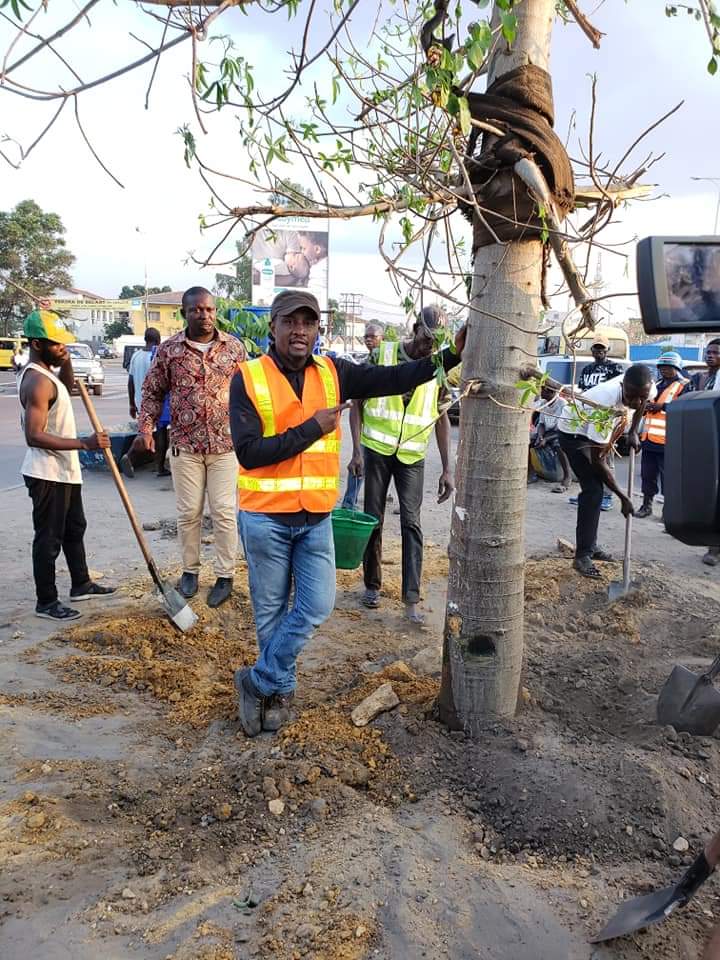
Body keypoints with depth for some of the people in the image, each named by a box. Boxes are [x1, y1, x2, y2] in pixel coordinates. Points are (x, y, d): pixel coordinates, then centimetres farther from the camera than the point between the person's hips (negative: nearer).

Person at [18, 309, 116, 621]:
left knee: (74, 529, 21)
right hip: (47, 474, -10)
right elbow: (34, 436, -28)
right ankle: (46, 602, 14)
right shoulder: (37, 381, -24)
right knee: (49, 538, 1)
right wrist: (84, 443, -31)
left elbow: (67, 388, 28)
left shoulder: (43, 371, 7)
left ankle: (81, 585, 35)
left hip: (64, 470, 10)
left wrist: (66, 363, 7)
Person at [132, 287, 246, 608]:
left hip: (225, 443, 0)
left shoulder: (234, 347, 2)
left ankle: (225, 576, 15)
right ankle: (190, 570, 25)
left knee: (224, 512, 3)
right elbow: (152, 392, 7)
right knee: (188, 512, 8)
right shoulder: (168, 349, 1)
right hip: (184, 445, 0)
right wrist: (145, 429, -6)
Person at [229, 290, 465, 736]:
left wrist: (451, 356, -11)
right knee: (271, 611, 10)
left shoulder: (333, 373, 2)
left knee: (317, 606, 1)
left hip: (316, 517, 3)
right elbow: (249, 452, -17)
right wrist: (311, 428, -17)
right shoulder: (248, 378, -9)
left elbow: (393, 378, -4)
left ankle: (260, 682, 20)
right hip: (265, 518, -3)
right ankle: (280, 689, 32)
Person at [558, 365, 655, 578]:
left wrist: (633, 432, 1)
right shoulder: (607, 403, -41)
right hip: (574, 431, -7)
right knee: (592, 490, -17)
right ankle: (583, 555, -12)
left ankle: (590, 546, 22)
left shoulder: (643, 388, -23)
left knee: (596, 489, 10)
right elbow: (598, 460, -33)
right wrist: (623, 497, -28)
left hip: (596, 430, 8)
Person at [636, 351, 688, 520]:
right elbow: (645, 408, 29)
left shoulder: (684, 386, -2)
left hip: (668, 441, -7)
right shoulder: (655, 385, 21)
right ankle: (646, 506, 21)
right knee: (647, 474, 12)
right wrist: (645, 405, 5)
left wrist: (662, 406, -20)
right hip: (649, 438, 7)